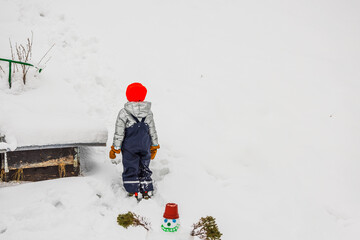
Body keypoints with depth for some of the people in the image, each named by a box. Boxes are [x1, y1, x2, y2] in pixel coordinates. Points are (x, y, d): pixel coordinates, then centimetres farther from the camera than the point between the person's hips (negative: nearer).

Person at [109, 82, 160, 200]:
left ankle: (135, 191, 9)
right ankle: (147, 190, 21)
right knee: (144, 168, 17)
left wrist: (115, 148, -2)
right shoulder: (148, 113, -4)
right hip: (145, 146, 4)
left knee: (131, 169, 8)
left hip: (129, 147, -3)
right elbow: (153, 131, 5)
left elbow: (119, 133, -11)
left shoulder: (124, 113, -15)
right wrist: (154, 146, 17)